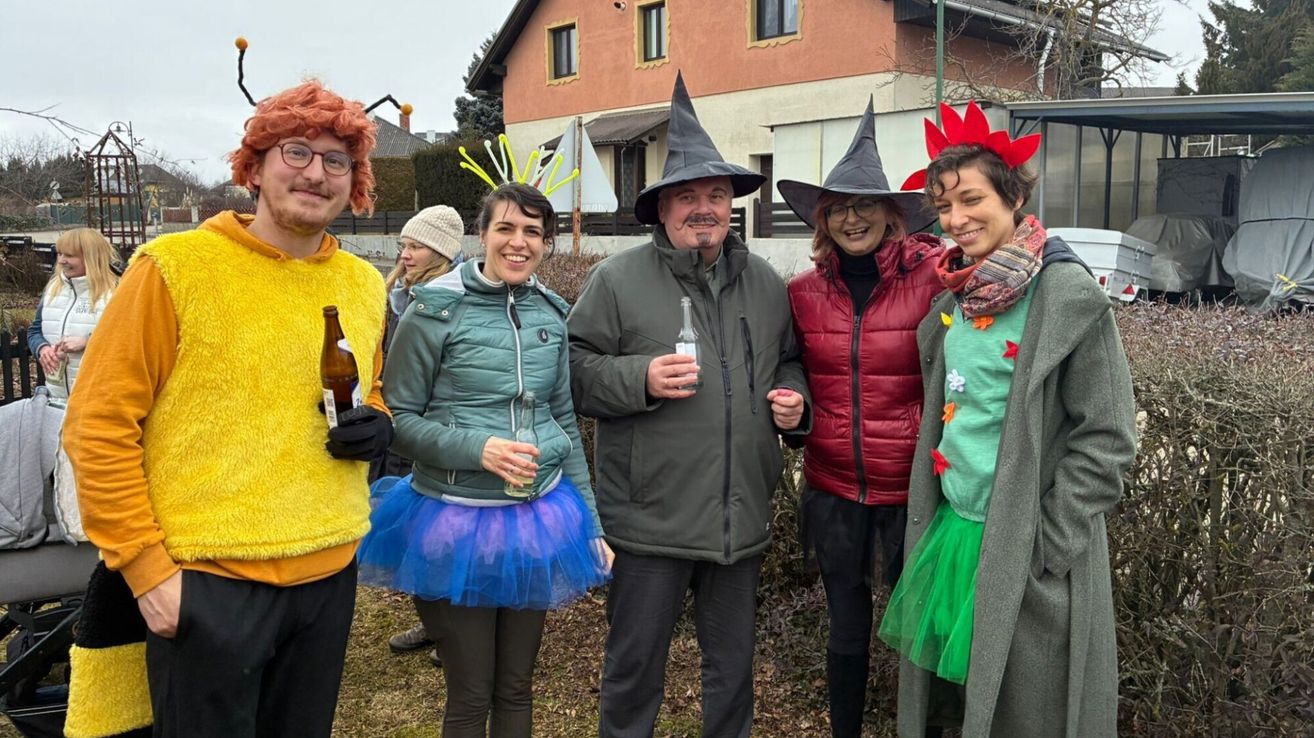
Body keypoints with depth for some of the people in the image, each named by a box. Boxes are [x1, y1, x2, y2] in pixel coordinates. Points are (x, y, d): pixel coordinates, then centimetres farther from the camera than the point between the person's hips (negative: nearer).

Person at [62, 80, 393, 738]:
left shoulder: (364, 283, 7)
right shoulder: (174, 267, -9)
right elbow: (99, 425, -9)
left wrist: (376, 425, -1)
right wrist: (144, 566, -12)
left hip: (329, 573, 5)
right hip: (204, 584, -5)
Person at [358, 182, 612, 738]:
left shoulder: (552, 313, 5)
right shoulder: (436, 310, -9)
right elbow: (396, 419, -7)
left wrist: (592, 525, 10)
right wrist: (478, 448, -23)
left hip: (538, 520, 4)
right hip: (456, 522, -4)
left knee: (516, 689, 16)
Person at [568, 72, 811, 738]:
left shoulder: (766, 283, 9)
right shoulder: (617, 279, -6)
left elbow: (788, 360, 21)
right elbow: (574, 371, -7)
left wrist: (794, 397, 1)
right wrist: (640, 379, -22)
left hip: (743, 519, 4)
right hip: (649, 520, -4)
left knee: (733, 663, 20)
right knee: (634, 664, 10)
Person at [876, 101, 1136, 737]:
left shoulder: (1068, 295, -13)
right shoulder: (956, 292, 6)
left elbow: (1105, 438, -13)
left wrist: (1048, 546, -13)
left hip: (1027, 552, -6)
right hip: (950, 528, 6)